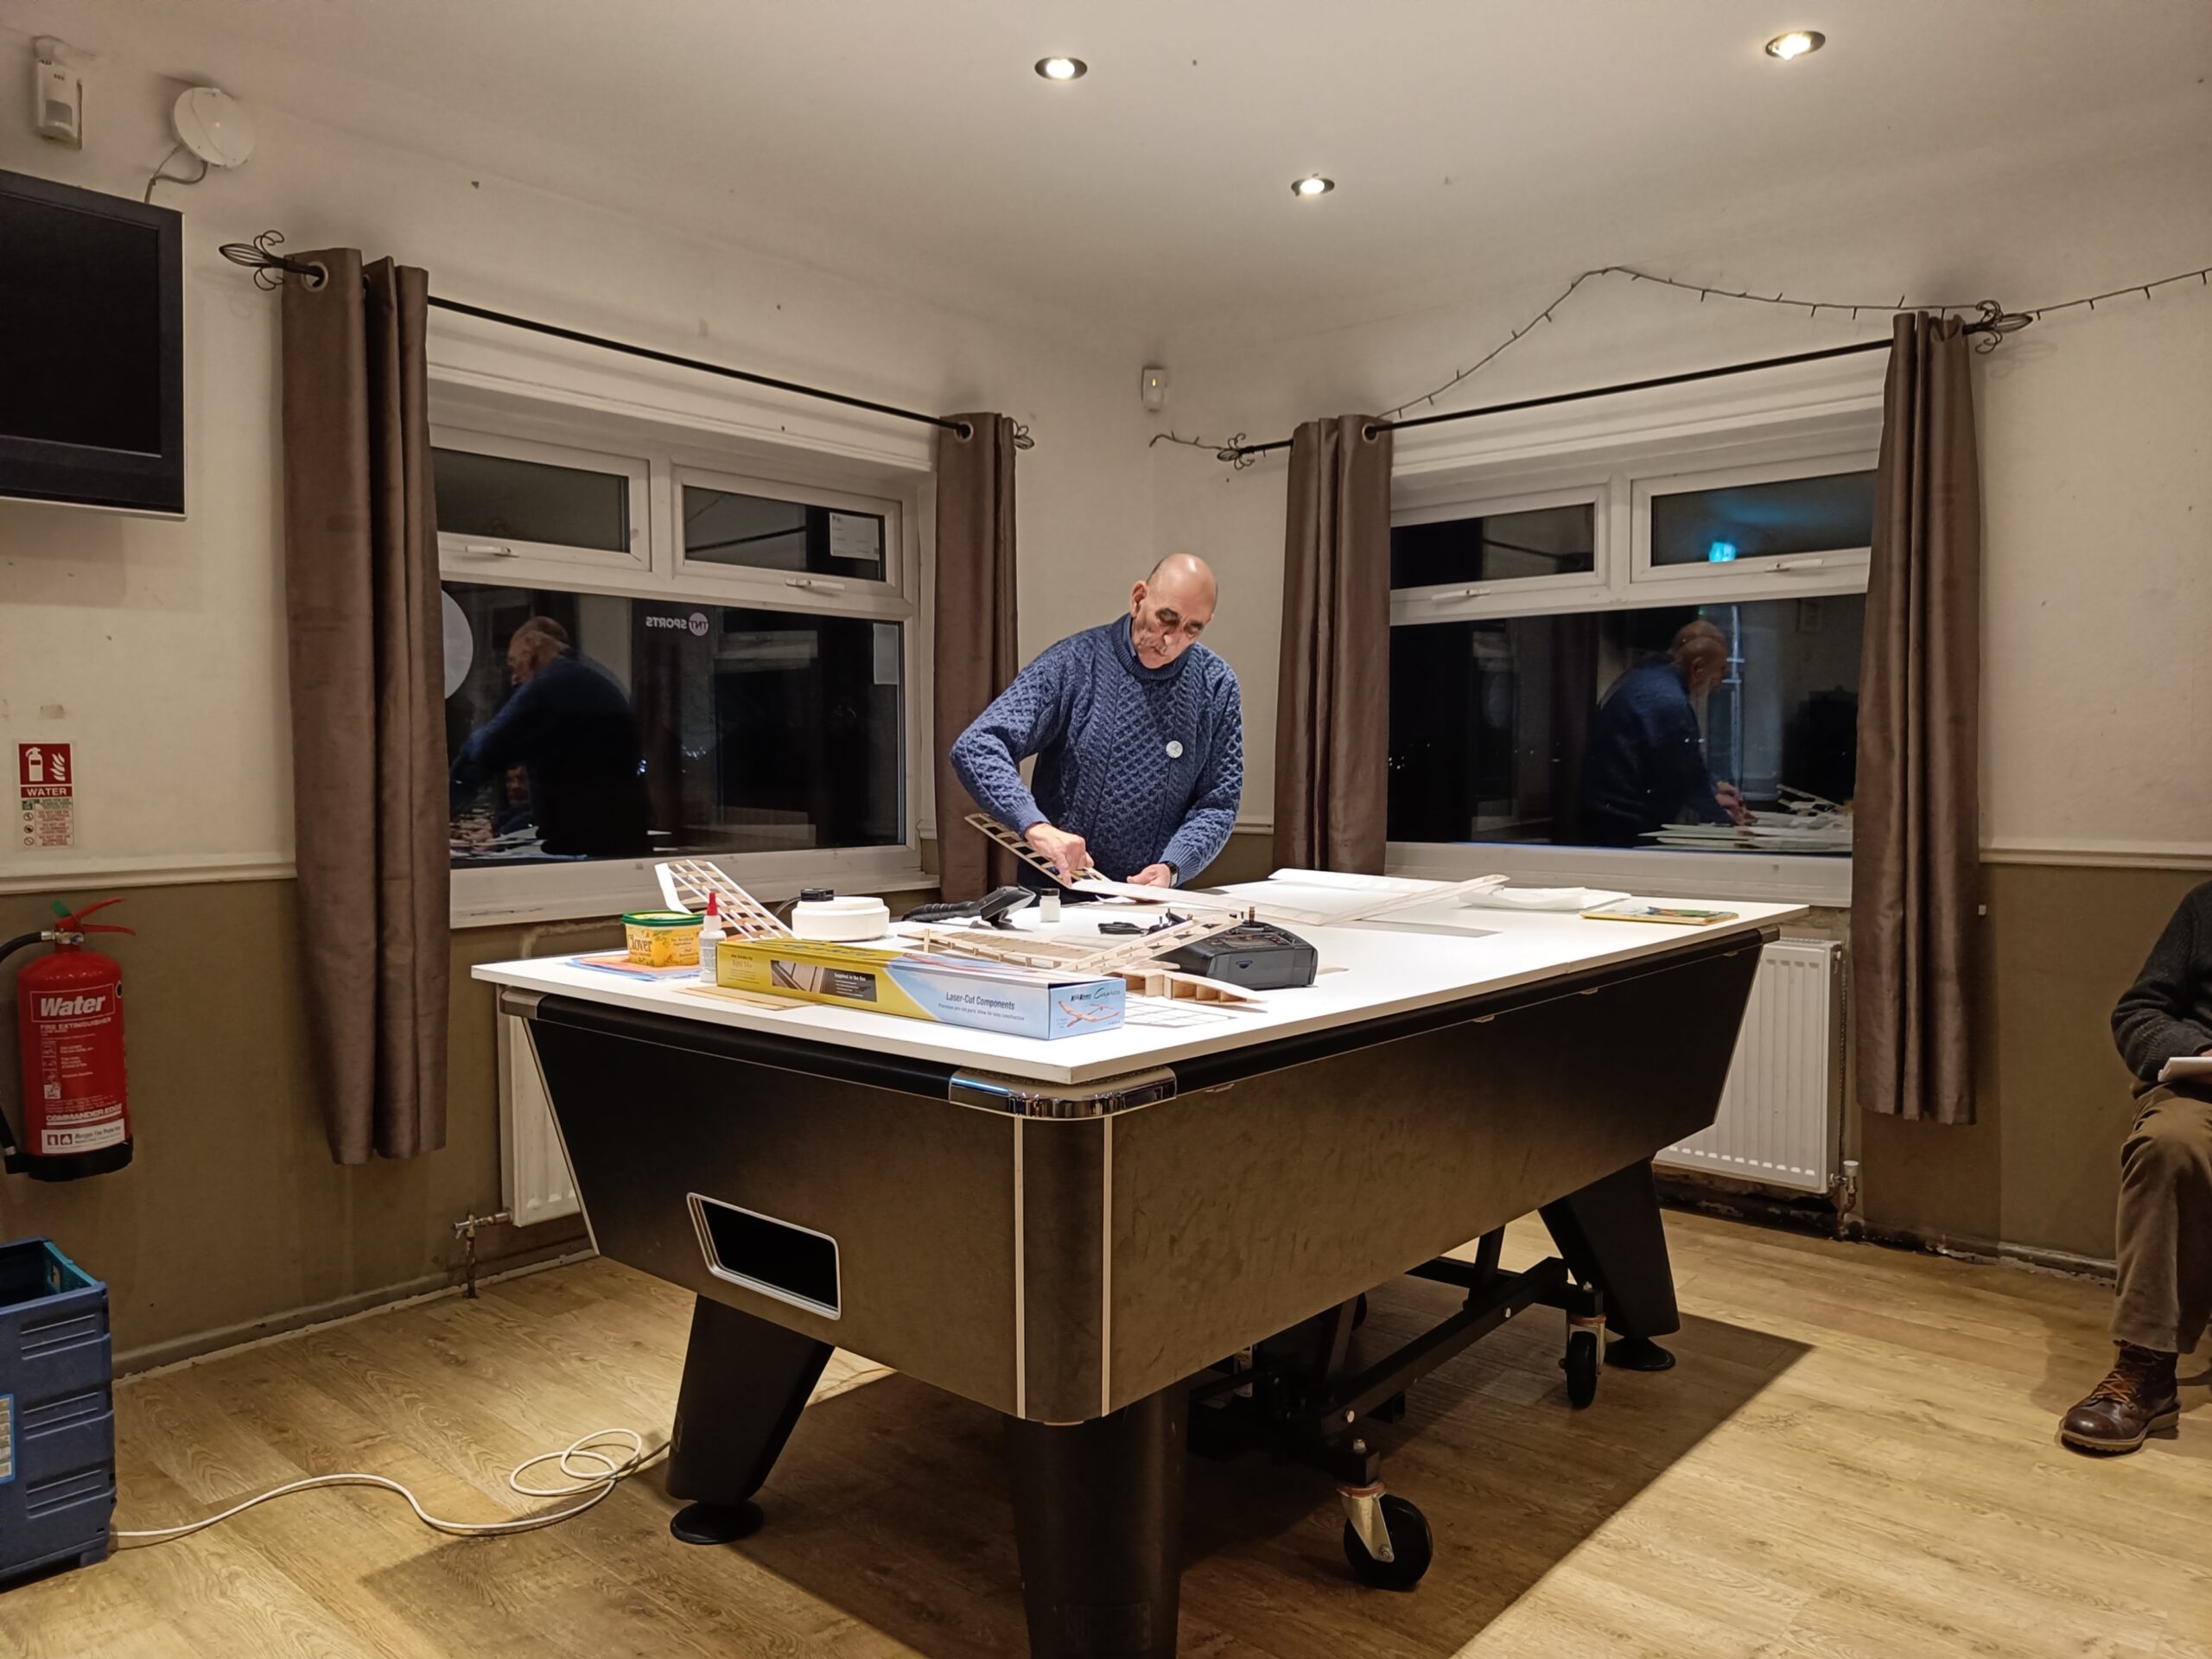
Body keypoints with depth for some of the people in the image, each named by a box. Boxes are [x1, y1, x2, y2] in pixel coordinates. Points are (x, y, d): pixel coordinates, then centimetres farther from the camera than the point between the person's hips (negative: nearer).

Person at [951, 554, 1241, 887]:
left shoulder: (1217, 686, 2)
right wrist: (1035, 827, -30)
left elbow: (1218, 803, 5)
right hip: (1058, 890, -2)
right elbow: (977, 746, -14)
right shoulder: (1073, 664, -7)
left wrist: (1172, 868, -14)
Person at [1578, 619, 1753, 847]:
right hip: (1627, 827, -10)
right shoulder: (1670, 702, -21)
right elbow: (1687, 774, -13)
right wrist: (1724, 820, 1)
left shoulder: (1643, 677, 9)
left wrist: (1711, 791, 22)